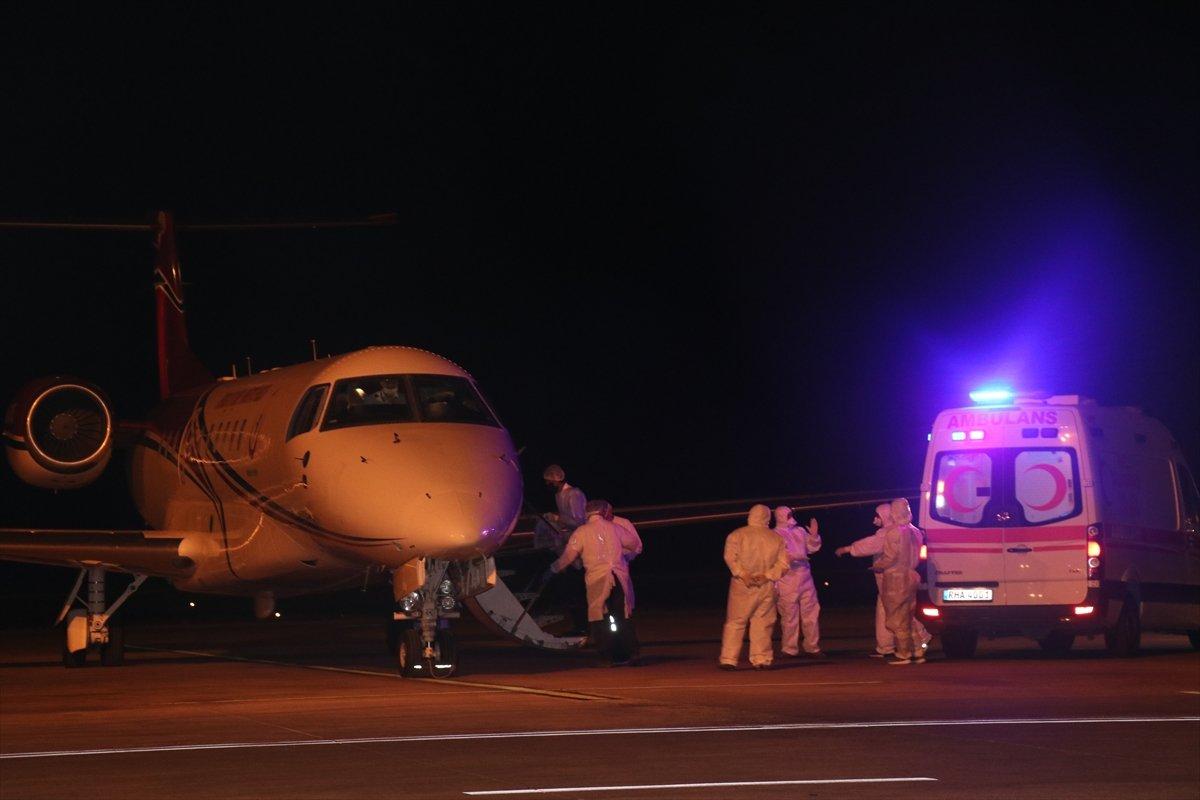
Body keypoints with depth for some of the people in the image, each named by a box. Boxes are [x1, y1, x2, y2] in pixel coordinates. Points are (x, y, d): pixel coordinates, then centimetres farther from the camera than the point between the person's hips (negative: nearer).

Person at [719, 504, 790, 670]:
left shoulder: (737, 535, 0)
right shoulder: (776, 538, 7)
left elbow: (730, 557, -13)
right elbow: (783, 563, 1)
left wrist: (743, 575, -13)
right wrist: (767, 576, -6)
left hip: (743, 584, -1)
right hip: (766, 585, 2)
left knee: (735, 622, 3)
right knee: (762, 622, 7)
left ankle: (728, 659, -1)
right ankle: (761, 659, 3)